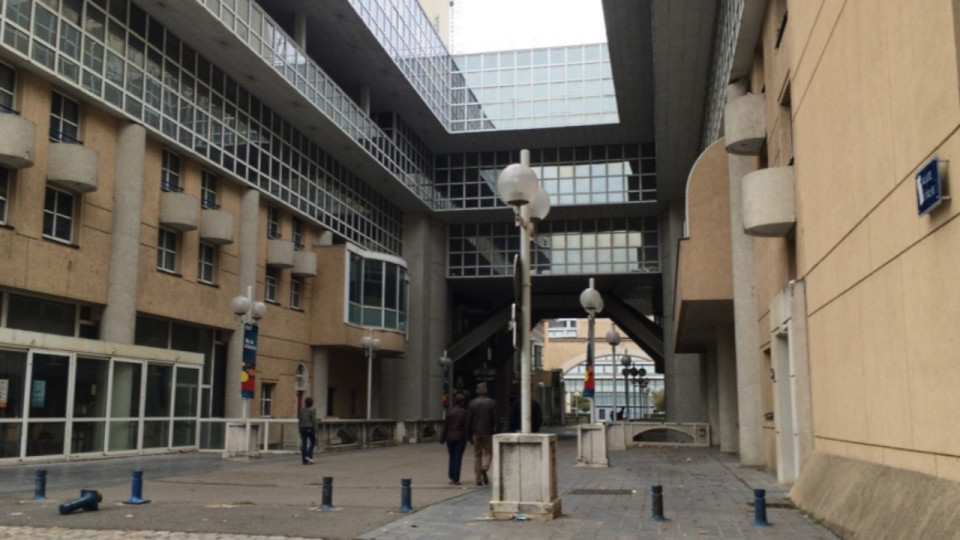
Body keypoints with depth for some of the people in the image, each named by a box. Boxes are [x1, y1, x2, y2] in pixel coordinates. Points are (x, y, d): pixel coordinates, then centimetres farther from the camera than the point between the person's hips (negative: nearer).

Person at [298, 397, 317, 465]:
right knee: (313, 443, 10)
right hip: (310, 428, -4)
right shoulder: (312, 410, -9)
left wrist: (300, 429, 16)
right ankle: (309, 456, -9)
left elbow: (300, 420, 9)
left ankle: (304, 460, 2)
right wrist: (315, 430, -10)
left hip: (303, 428, 5)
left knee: (304, 444, 4)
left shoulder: (302, 410, 7)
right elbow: (314, 420, -13)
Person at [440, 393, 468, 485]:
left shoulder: (449, 412, -5)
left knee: (452, 457, 15)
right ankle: (456, 479, 2)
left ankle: (452, 477, 14)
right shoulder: (464, 412, -8)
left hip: (450, 437, 1)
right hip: (461, 437, -1)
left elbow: (445, 426, -2)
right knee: (458, 458, 3)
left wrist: (442, 438, 5)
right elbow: (467, 426, -5)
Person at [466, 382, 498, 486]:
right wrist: (496, 431, 0)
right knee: (488, 452, 10)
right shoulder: (491, 403, -3)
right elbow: (496, 419, -6)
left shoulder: (472, 403, 1)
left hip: (475, 433, 2)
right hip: (488, 432, -1)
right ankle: (484, 468, -18)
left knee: (477, 454, 9)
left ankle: (478, 478, 7)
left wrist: (469, 435, 7)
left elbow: (468, 420, 1)